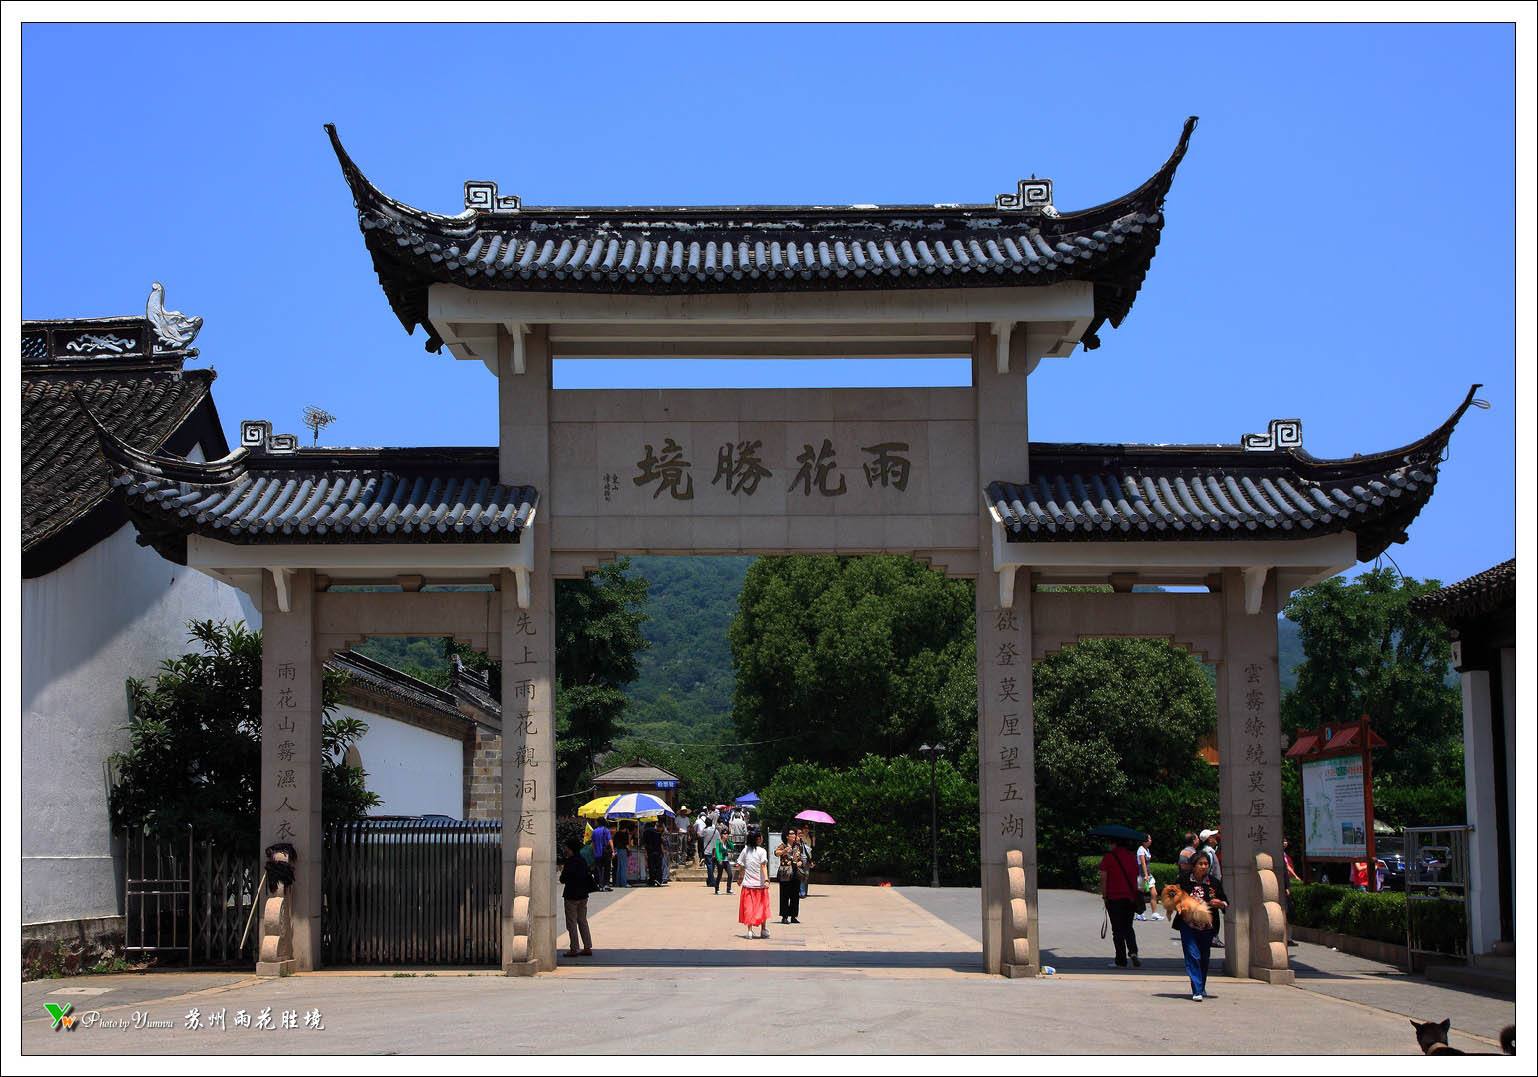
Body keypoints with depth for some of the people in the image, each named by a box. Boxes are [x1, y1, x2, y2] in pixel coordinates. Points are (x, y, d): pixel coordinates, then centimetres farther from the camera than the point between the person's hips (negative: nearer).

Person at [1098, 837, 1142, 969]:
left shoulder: (1108, 857, -8)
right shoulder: (1132, 856, 8)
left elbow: (1103, 878, -10)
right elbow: (1135, 875, 12)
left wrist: (1103, 894, -2)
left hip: (1114, 897, -4)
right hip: (1131, 897, 4)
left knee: (1118, 930, 3)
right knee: (1128, 928, 17)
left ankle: (1121, 961, 4)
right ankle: (1133, 952, -6)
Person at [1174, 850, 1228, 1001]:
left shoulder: (1214, 882, -1)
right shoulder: (1184, 881, -4)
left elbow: (1225, 902, 6)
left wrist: (1219, 903, -15)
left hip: (1207, 926, 2)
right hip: (1188, 925, -2)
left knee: (1204, 957, 13)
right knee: (1193, 956, -11)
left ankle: (1202, 988, 31)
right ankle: (1197, 991, -11)